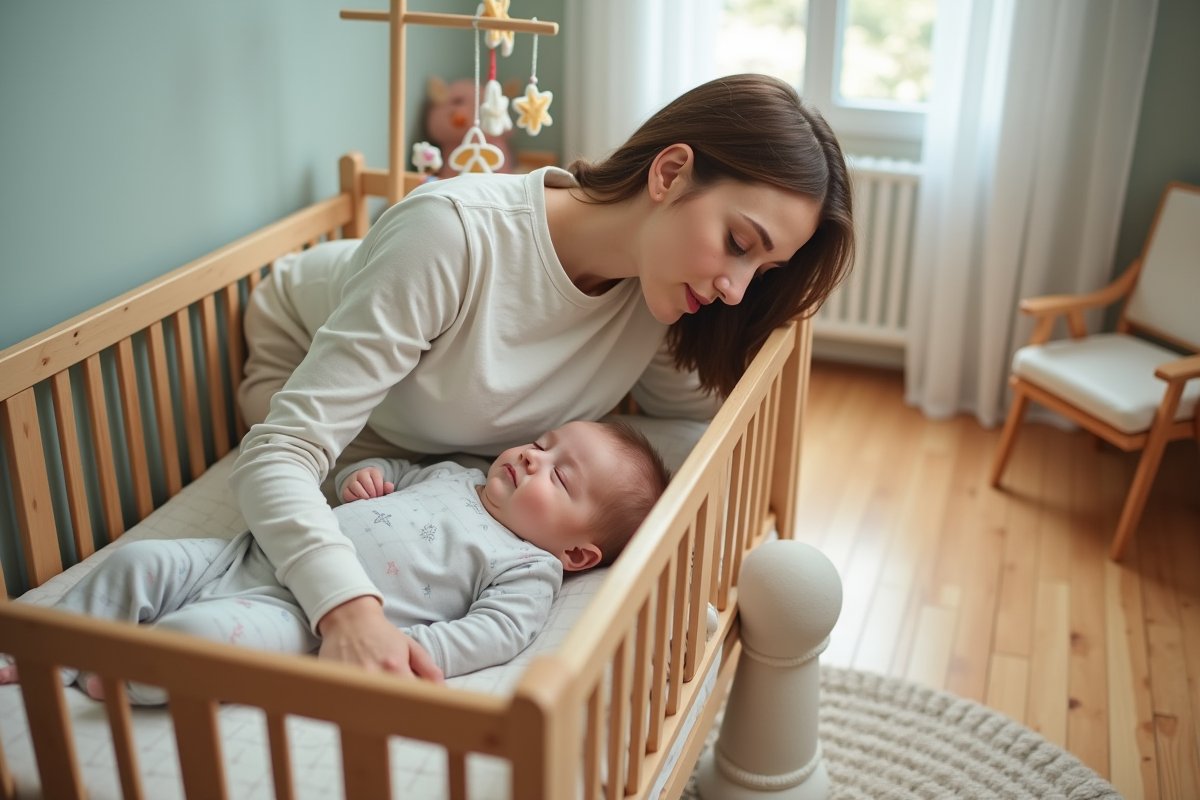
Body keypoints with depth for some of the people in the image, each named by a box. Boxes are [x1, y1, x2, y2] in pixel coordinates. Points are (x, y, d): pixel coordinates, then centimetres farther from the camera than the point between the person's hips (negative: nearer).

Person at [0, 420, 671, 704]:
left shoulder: (528, 567, -2)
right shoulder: (455, 477, 21)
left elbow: (500, 628, -17)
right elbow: (391, 473, 32)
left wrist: (425, 649, -30)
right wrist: (365, 477, 8)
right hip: (250, 555, 8)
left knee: (202, 631, -31)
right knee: (138, 562, 2)